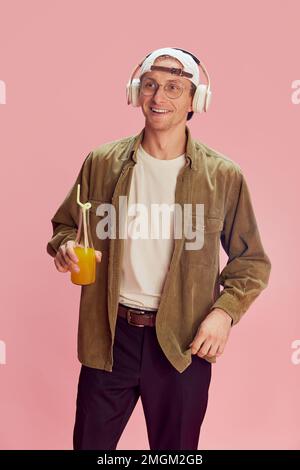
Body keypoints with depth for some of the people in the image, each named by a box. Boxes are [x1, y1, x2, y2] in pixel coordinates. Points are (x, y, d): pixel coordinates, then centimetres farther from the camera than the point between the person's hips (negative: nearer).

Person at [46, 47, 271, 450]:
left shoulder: (224, 176, -5)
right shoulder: (102, 162, -1)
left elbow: (251, 261, 3)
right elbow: (65, 224, 11)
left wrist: (225, 311, -13)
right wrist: (66, 246, -12)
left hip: (184, 342, -1)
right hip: (110, 336, 1)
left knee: (175, 447, 17)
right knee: (90, 441, 16)